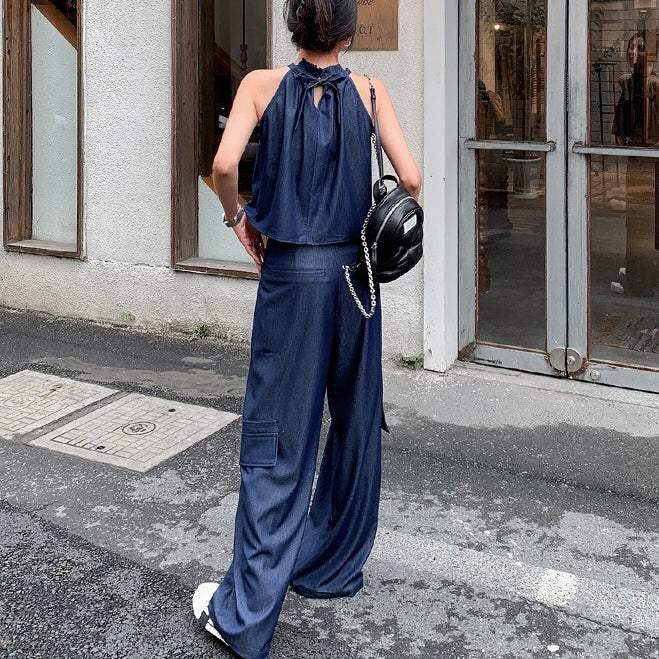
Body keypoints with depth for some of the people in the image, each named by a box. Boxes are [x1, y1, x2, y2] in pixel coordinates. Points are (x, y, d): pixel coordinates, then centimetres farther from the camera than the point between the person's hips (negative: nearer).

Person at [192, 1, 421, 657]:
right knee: (355, 425, 16)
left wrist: (236, 216, 2)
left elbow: (224, 165, -16)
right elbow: (410, 178, -6)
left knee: (278, 438, 0)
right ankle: (333, 568, 28)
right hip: (355, 271, 1)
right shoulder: (367, 90, 2)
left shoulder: (262, 85, -1)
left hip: (290, 273, -1)